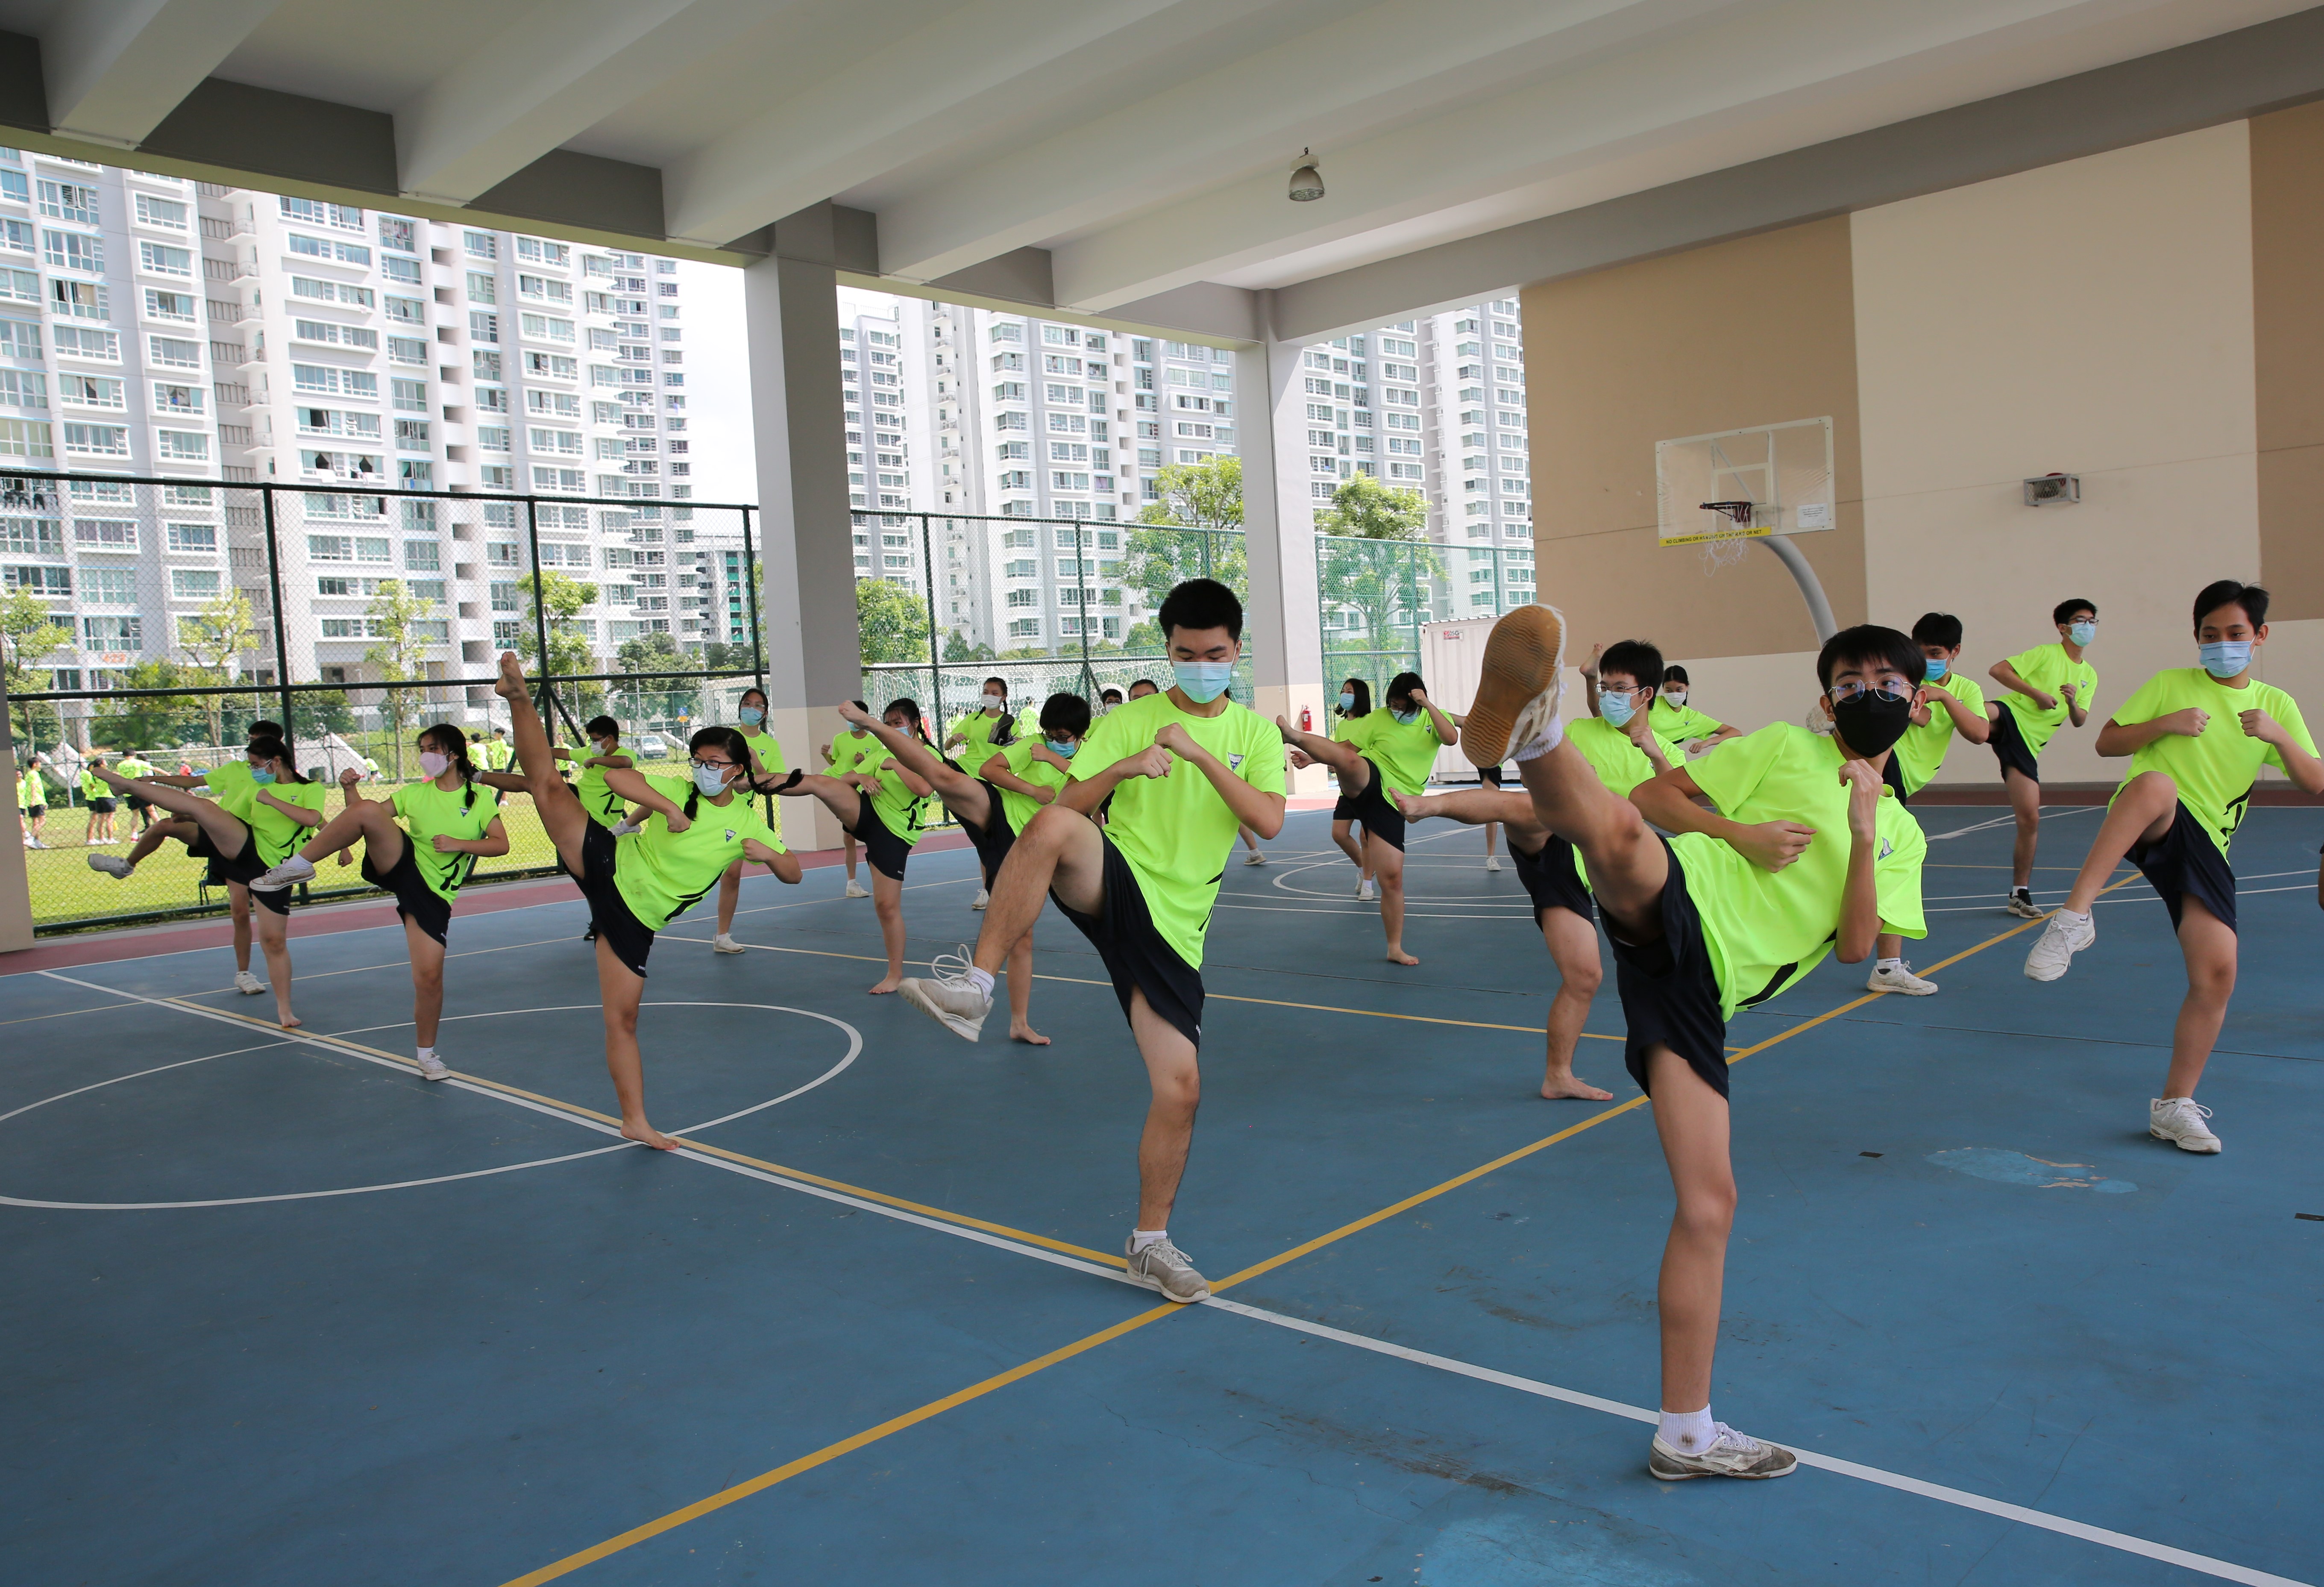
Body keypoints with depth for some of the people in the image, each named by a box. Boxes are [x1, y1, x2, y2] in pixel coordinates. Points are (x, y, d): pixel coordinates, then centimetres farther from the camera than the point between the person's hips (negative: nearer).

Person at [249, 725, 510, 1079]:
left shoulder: (480, 797, 4)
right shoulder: (415, 794, 11)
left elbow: (501, 844, -4)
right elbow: (364, 814, 7)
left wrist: (458, 844, -16)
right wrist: (351, 789, -11)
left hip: (433, 895, -1)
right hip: (402, 865, 1)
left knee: (429, 976, -8)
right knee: (367, 810, -27)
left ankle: (427, 1054, 13)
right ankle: (297, 866, -19)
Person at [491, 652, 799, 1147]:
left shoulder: (748, 822, 4)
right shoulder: (676, 791, -3)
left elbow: (794, 873, 5)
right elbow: (616, 777, -17)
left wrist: (768, 854, -16)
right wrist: (668, 808, -27)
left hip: (636, 918, 1)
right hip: (607, 867, -1)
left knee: (623, 1018, 1)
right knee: (548, 783, -20)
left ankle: (634, 1121, 10)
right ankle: (519, 697, -10)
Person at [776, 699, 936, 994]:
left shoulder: (929, 755, -2)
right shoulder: (881, 753, 16)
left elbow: (924, 788, -24)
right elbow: (844, 778, 12)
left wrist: (895, 764, -14)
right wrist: (862, 777, -9)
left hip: (894, 832, -5)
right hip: (864, 812, 5)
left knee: (887, 905, -5)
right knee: (821, 782, -20)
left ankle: (896, 974, 9)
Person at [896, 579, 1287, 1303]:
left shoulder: (1256, 734, 10)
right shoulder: (1130, 720, 8)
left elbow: (1268, 821, -8)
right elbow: (1068, 804, 0)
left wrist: (1199, 753, -15)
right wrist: (1124, 767, -18)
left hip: (1172, 926, 2)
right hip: (1113, 884, -1)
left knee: (1180, 1088, -3)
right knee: (1052, 827, -35)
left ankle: (1150, 1244, 19)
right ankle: (974, 986, -32)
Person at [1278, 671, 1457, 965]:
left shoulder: (1434, 719, 9)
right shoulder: (1379, 720, 8)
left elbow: (1452, 738, -12)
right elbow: (1347, 749, 12)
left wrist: (1427, 704, -17)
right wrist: (1313, 758, 0)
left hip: (1391, 805, 1)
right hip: (1365, 782, -1)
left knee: (1393, 878, -2)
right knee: (1352, 760, -39)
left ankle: (1395, 948, 9)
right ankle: (1295, 737, -51)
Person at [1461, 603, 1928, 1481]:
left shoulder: (1902, 834, 25)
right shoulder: (1781, 746, 15)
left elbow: (1855, 945, 8)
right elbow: (1651, 795, 8)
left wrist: (1863, 835, -4)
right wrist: (1739, 831, -7)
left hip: (1705, 990, 3)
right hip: (1675, 904, -3)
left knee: (1709, 1202, 1)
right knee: (1614, 827, -40)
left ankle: (1686, 1434, 12)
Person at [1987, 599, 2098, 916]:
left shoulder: (2089, 675, 20)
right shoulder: (2046, 653, 4)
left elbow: (2079, 721, 18)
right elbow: (1997, 669, -6)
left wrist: (2073, 701, -4)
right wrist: (2037, 693, -13)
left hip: (2027, 744, 4)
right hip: (2008, 715, -4)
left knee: (2030, 818, -1)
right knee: (1981, 713, -44)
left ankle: (2020, 893, 10)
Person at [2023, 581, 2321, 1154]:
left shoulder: (2277, 704, 15)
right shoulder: (2169, 685, 9)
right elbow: (2107, 743, 8)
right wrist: (2166, 724, -9)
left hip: (2206, 845, 3)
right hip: (2150, 826, -3)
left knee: (2217, 972, -9)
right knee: (2154, 784, -42)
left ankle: (2175, 1107, 8)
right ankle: (2074, 918, -48)